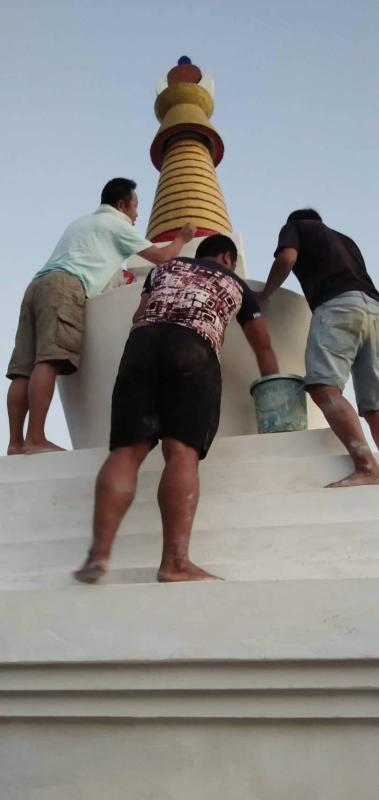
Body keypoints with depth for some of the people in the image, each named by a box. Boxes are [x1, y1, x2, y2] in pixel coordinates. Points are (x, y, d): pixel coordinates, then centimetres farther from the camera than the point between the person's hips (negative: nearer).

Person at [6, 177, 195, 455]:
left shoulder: (82, 222, 36)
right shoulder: (116, 223, 13)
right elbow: (161, 257, 14)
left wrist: (115, 276, 51)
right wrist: (182, 239, 32)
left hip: (39, 284, 8)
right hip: (64, 287, -8)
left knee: (26, 368, -4)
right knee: (49, 362, -20)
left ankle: (16, 442, -10)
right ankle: (35, 439, -30)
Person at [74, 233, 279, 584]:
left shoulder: (163, 268, 35)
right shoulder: (236, 284, 29)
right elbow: (263, 346, 33)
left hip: (142, 343, 3)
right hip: (193, 350, -2)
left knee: (126, 450, -6)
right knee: (182, 452, -15)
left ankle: (99, 554, -19)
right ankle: (176, 562, -28)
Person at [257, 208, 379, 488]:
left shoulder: (295, 226, 22)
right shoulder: (343, 238, 39)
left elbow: (287, 258, 2)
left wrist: (264, 294, 15)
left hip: (338, 305, -7)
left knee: (324, 387, -21)